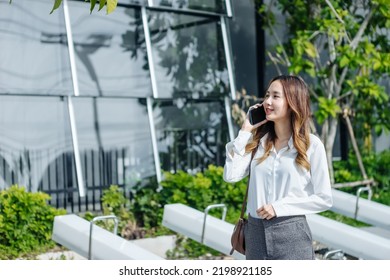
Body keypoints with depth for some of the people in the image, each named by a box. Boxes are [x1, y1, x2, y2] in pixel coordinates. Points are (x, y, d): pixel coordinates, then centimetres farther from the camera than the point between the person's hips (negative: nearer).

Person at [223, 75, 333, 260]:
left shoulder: (311, 145, -4)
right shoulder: (257, 140, 7)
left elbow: (324, 198, -4)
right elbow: (231, 175, -5)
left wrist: (279, 207, -12)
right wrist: (245, 132, -2)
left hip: (291, 233, -4)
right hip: (256, 232, 4)